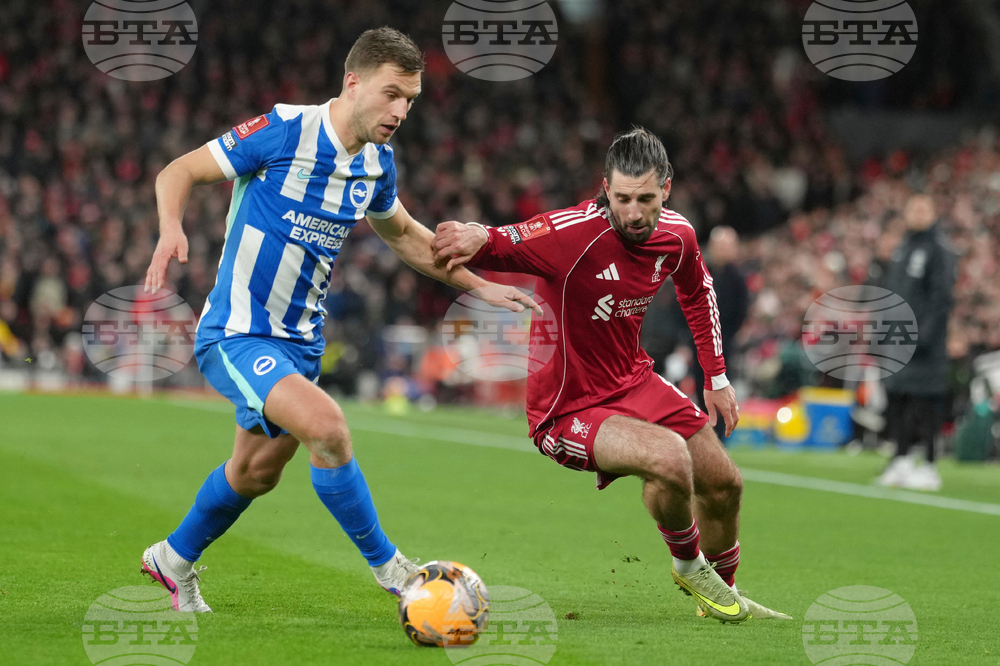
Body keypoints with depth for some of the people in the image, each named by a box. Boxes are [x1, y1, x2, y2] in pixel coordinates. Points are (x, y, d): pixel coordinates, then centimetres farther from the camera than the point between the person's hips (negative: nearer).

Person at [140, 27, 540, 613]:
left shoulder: (378, 163, 2)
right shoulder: (283, 131, -19)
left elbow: (403, 234, 22)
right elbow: (179, 172, -12)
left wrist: (479, 285, 19)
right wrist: (172, 229, -32)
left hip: (300, 340, 8)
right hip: (236, 335, -8)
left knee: (257, 472, 20)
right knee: (327, 426, -28)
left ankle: (175, 560, 46)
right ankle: (388, 568, -13)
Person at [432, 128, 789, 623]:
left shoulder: (676, 235, -6)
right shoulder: (573, 233, -29)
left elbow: (698, 292, 15)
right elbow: (497, 246, -34)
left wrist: (716, 378, 16)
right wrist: (478, 236, -58)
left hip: (633, 382, 7)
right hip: (567, 409, -7)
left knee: (723, 485, 12)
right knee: (669, 457, -31)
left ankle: (723, 593, 42)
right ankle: (688, 564, 0)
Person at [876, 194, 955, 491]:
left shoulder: (939, 250, -7)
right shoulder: (901, 250, 17)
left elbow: (941, 297, -13)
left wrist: (925, 333, -20)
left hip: (923, 343, -8)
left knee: (925, 402, -7)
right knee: (896, 400, 8)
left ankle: (929, 467, -4)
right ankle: (901, 460, 16)